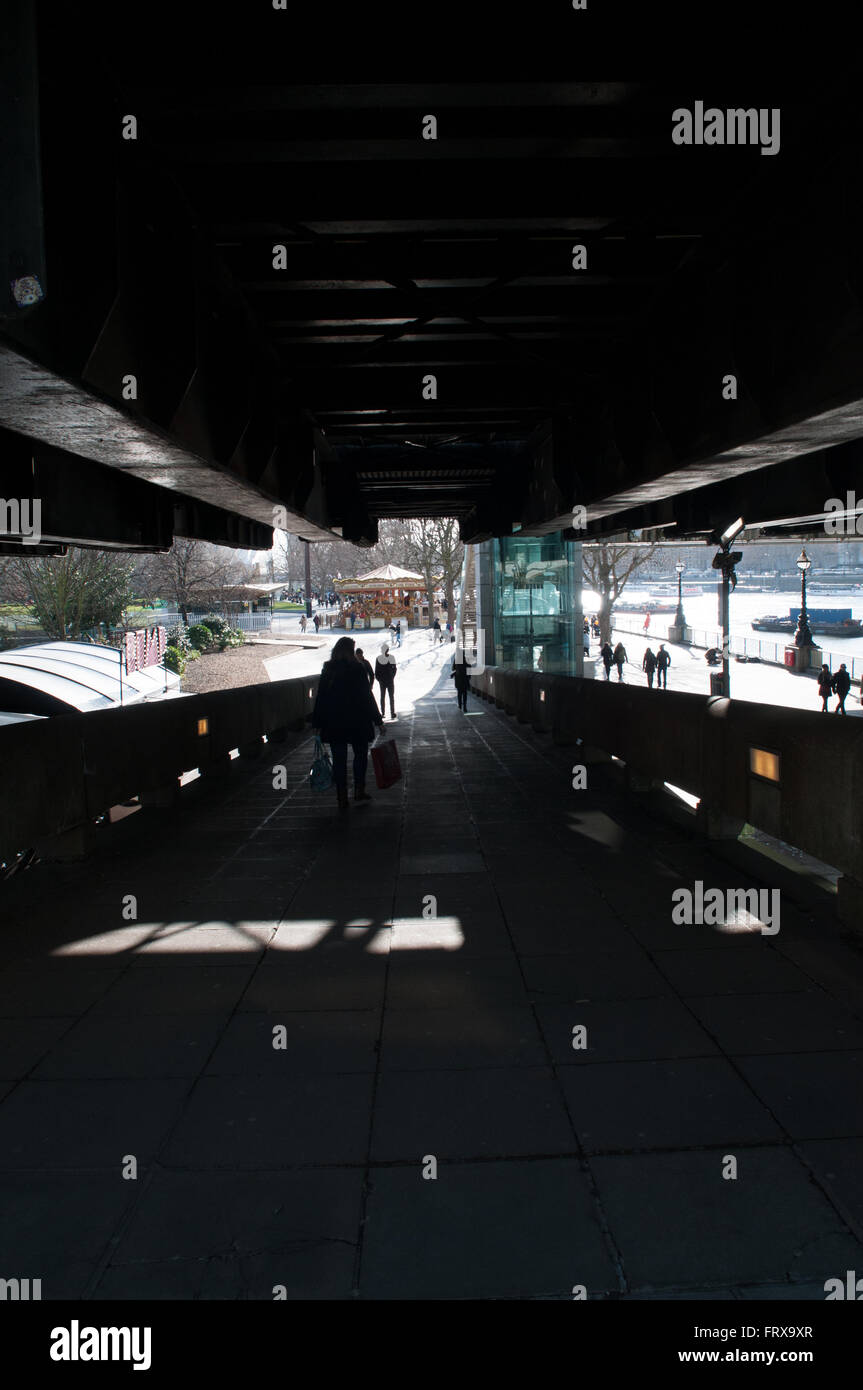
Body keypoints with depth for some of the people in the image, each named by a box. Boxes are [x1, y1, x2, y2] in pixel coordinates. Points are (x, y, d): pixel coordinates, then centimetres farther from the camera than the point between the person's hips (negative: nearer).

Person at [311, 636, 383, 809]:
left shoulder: (327, 670, 1)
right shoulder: (357, 669, -9)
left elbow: (320, 697, 3)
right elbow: (367, 696, -8)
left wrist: (317, 723, 9)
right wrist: (377, 720, -2)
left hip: (333, 722, 3)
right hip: (357, 722, -3)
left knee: (339, 759, 6)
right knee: (361, 755, 15)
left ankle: (342, 798, 6)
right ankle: (359, 791, 17)